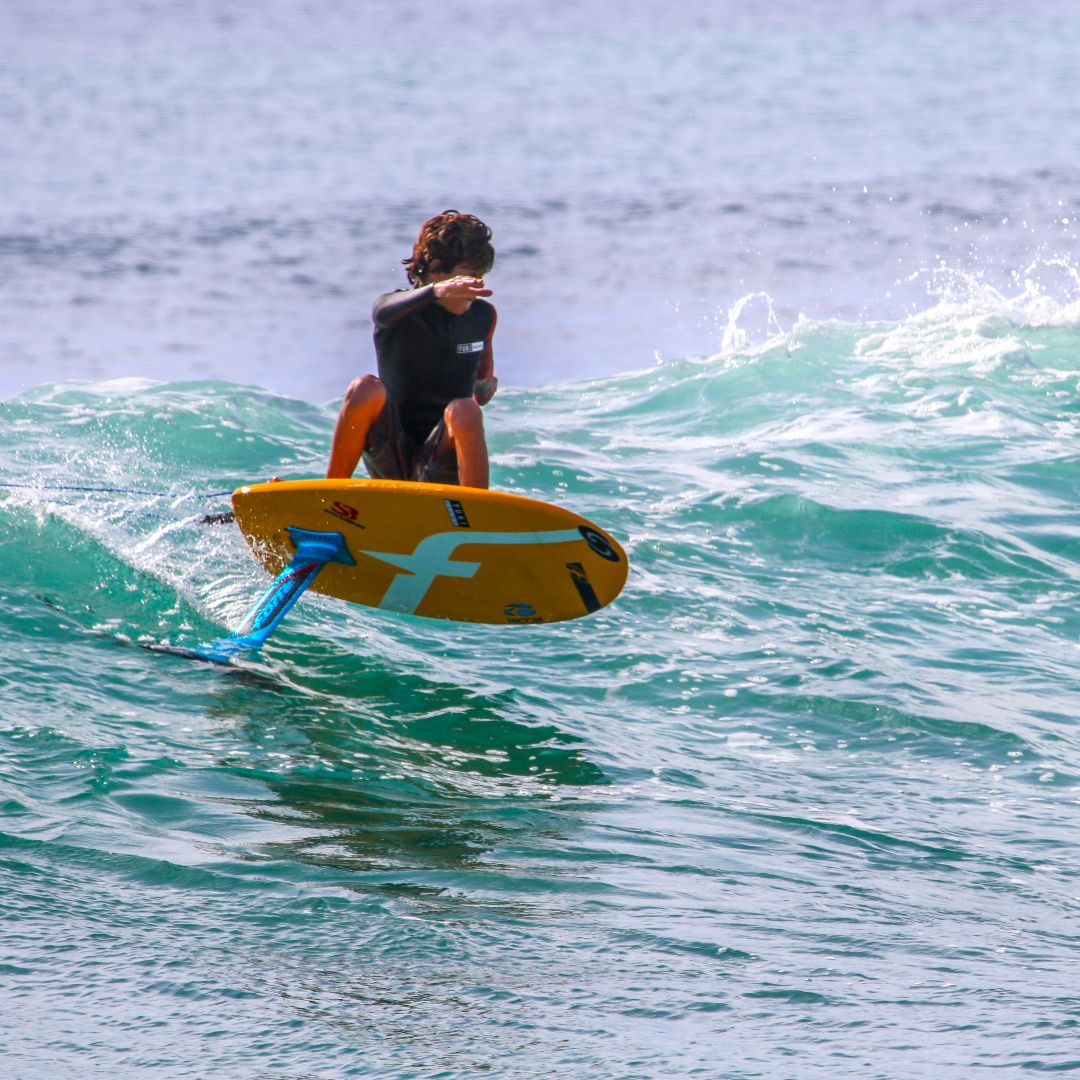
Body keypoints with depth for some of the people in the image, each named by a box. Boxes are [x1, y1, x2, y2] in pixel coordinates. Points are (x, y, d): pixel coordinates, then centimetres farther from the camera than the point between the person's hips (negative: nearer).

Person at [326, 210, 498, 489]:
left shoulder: (482, 316, 5)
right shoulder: (397, 305, -6)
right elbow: (384, 313, -36)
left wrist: (486, 387, 7)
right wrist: (436, 291, -52)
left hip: (442, 466, 1)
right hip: (390, 461, -1)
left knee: (463, 410, -31)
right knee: (365, 389, -29)